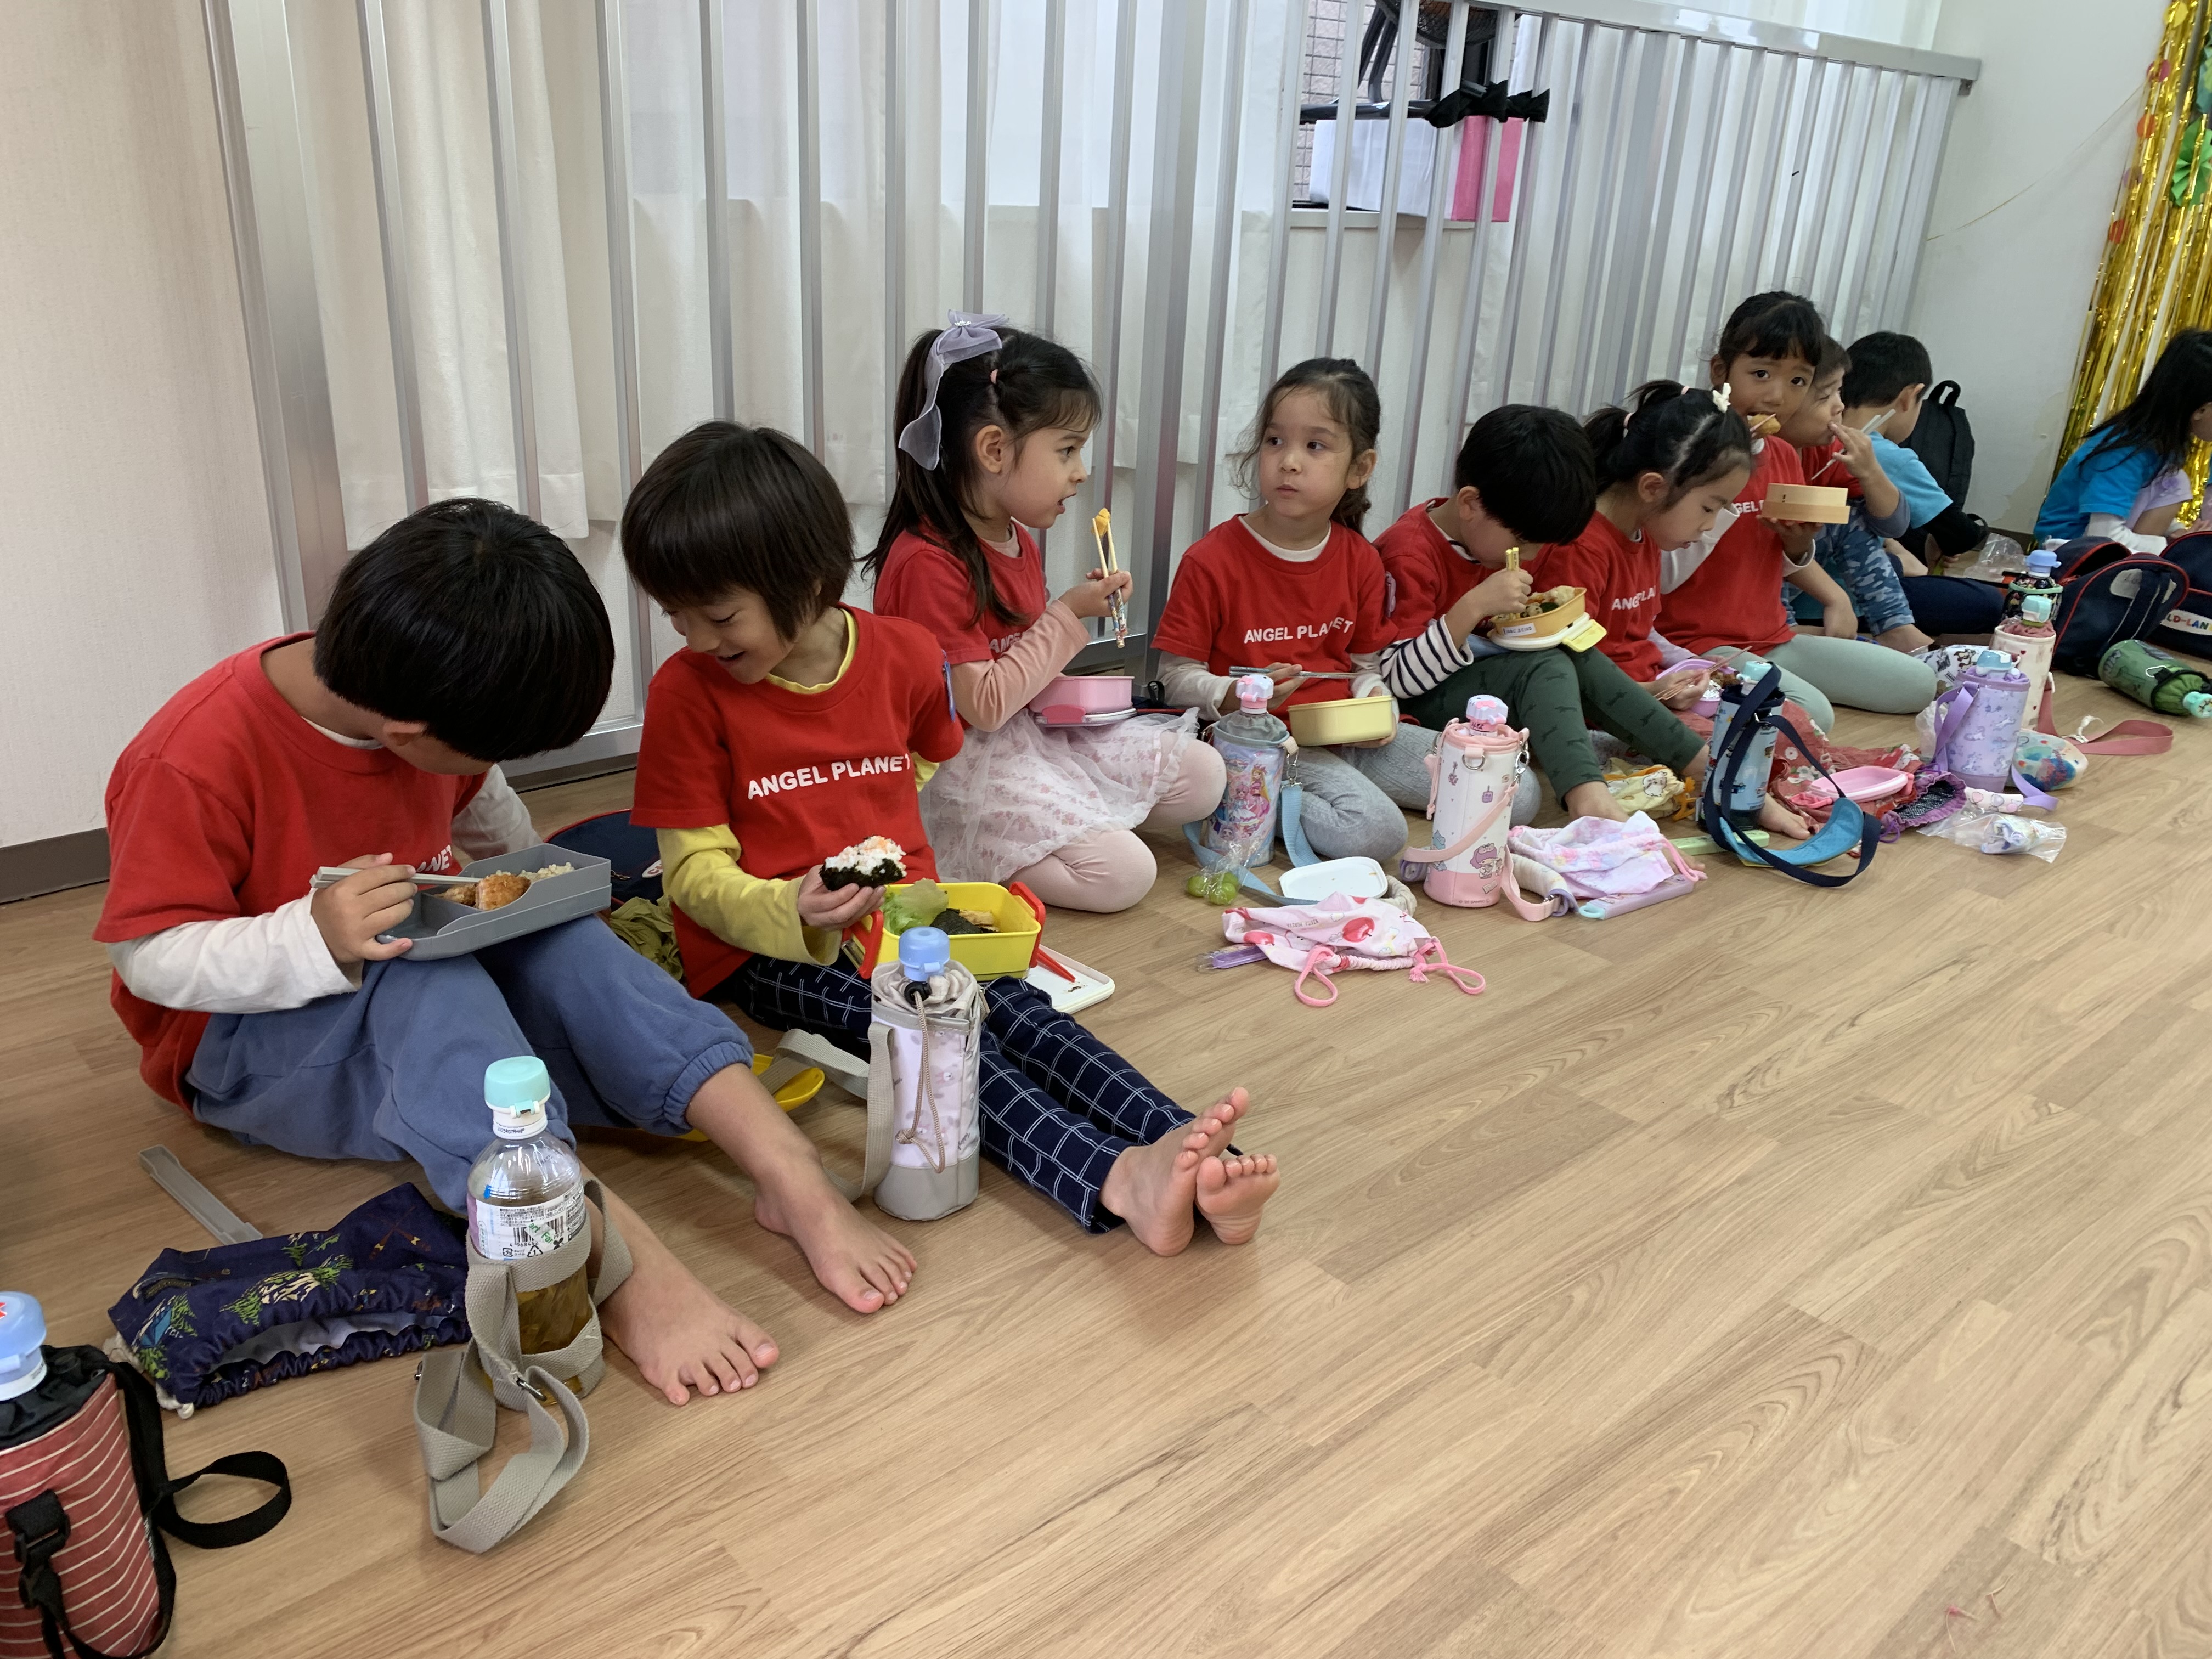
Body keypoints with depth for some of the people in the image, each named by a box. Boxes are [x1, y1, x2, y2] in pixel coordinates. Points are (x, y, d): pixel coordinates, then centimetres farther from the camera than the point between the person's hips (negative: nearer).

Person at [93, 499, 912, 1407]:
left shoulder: (407, 707, -6)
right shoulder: (191, 762, -26)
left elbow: (477, 808, 15)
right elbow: (148, 957, -23)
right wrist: (314, 939, -37)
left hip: (427, 974, 6)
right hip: (244, 1039, -5)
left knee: (561, 941, -23)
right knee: (420, 976, -37)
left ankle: (791, 1176, -35)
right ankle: (615, 1254, -51)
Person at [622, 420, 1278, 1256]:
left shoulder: (905, 655, 2)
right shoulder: (688, 690, -6)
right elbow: (696, 873, -7)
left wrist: (894, 865, 12)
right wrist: (794, 911, -26)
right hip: (764, 947, -3)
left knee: (1015, 1006, -24)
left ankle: (1187, 1160, -40)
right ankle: (1115, 1182, -48)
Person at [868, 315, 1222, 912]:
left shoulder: (1019, 541, 8)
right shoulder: (928, 562, -23)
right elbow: (982, 705, -23)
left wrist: (1085, 606, 2)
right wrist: (1070, 616, -19)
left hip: (1032, 737, 9)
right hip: (964, 768, -9)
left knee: (1201, 774, 5)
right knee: (1122, 872, -22)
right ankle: (961, 863, -6)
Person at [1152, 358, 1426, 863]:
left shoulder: (1361, 560, 6)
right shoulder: (1213, 559, -9)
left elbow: (1364, 664, 16)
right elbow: (1176, 674, -5)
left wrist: (1376, 702, -7)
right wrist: (1231, 697, -25)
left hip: (1345, 734, 7)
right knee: (1376, 832, -31)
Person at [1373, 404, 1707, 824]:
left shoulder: (1511, 536, 6)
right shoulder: (1409, 556, -21)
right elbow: (1398, 679, -26)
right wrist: (1474, 606, -33)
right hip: (1422, 704, -8)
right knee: (1546, 667, -27)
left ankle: (1704, 766, -8)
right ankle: (1586, 794, -44)